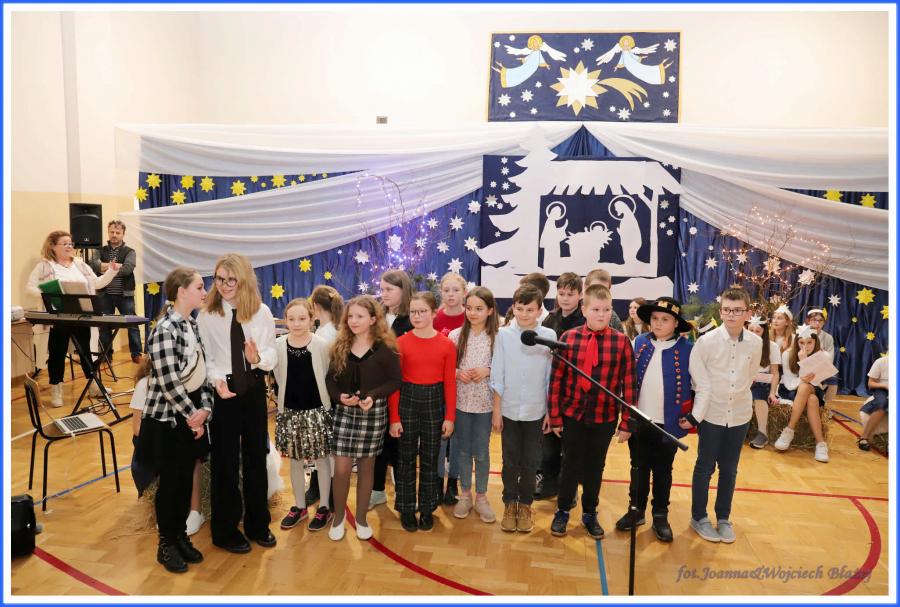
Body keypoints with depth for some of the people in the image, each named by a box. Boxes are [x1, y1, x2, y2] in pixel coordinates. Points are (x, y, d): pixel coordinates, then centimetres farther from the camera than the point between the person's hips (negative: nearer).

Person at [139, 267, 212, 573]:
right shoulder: (165, 329, -19)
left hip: (191, 416, 7)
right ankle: (166, 545, 22)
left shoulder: (192, 325, 6)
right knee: (170, 481, 6)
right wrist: (191, 415, -14)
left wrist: (205, 408, -4)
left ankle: (181, 536, 30)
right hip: (167, 418, -7)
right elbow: (168, 383, -21)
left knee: (186, 479, 14)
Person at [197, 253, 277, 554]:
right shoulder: (206, 315, -5)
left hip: (254, 389, 2)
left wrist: (258, 358, -27)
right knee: (225, 460, 8)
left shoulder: (262, 312, -4)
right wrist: (217, 379, -25)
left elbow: (271, 354, -5)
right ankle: (226, 529, 28)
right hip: (223, 391, -2)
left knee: (256, 456, 14)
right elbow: (205, 358, -7)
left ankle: (258, 524, 33)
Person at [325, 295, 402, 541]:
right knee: (341, 468, 0)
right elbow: (330, 379, 5)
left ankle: (361, 518, 27)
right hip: (344, 411, 2)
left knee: (366, 466, 10)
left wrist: (374, 395, -20)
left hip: (374, 413, -2)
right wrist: (339, 396, -14)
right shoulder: (340, 346, 4)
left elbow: (395, 381, -6)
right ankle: (338, 516, 23)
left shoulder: (385, 348, -6)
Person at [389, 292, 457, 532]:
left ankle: (427, 509, 27)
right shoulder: (401, 343, -6)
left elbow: (450, 383, -1)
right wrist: (394, 417, -7)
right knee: (406, 458, 10)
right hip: (407, 400, 0)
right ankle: (406, 509, 25)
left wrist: (450, 416, -3)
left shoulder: (447, 345, -4)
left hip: (434, 402, 1)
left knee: (430, 459, 12)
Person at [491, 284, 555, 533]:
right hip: (509, 409, 0)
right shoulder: (503, 335, -6)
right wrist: (496, 409, -2)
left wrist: (551, 410, 1)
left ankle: (525, 504, 29)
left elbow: (551, 376, -1)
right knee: (510, 461, 11)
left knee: (530, 462, 11)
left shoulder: (549, 336, -6)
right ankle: (510, 504, 29)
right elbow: (497, 375, -3)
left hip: (536, 411, 0)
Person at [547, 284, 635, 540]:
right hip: (572, 415, 0)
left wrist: (627, 422, -4)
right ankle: (562, 511, 34)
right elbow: (556, 379, -4)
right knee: (571, 465, 12)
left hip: (605, 418, 1)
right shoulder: (568, 338, -8)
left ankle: (590, 513, 37)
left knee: (595, 466, 16)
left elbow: (628, 384, -5)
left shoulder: (621, 341, -8)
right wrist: (554, 416, -3)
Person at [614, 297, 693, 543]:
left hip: (669, 423, -2)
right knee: (639, 467, 15)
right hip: (639, 420, 2)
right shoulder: (639, 342, -1)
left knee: (663, 471, 13)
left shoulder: (687, 348, -9)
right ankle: (636, 509, 30)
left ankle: (660, 516, 27)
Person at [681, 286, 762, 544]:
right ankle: (699, 517, 26)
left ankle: (723, 518, 32)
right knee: (705, 467, 9)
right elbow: (701, 384, -13)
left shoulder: (755, 343, -6)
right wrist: (695, 416, -14)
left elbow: (749, 378, 8)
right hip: (711, 415, -3)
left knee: (729, 469, 15)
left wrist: (736, 398, 9)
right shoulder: (706, 341, -16)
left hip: (740, 416, 3)